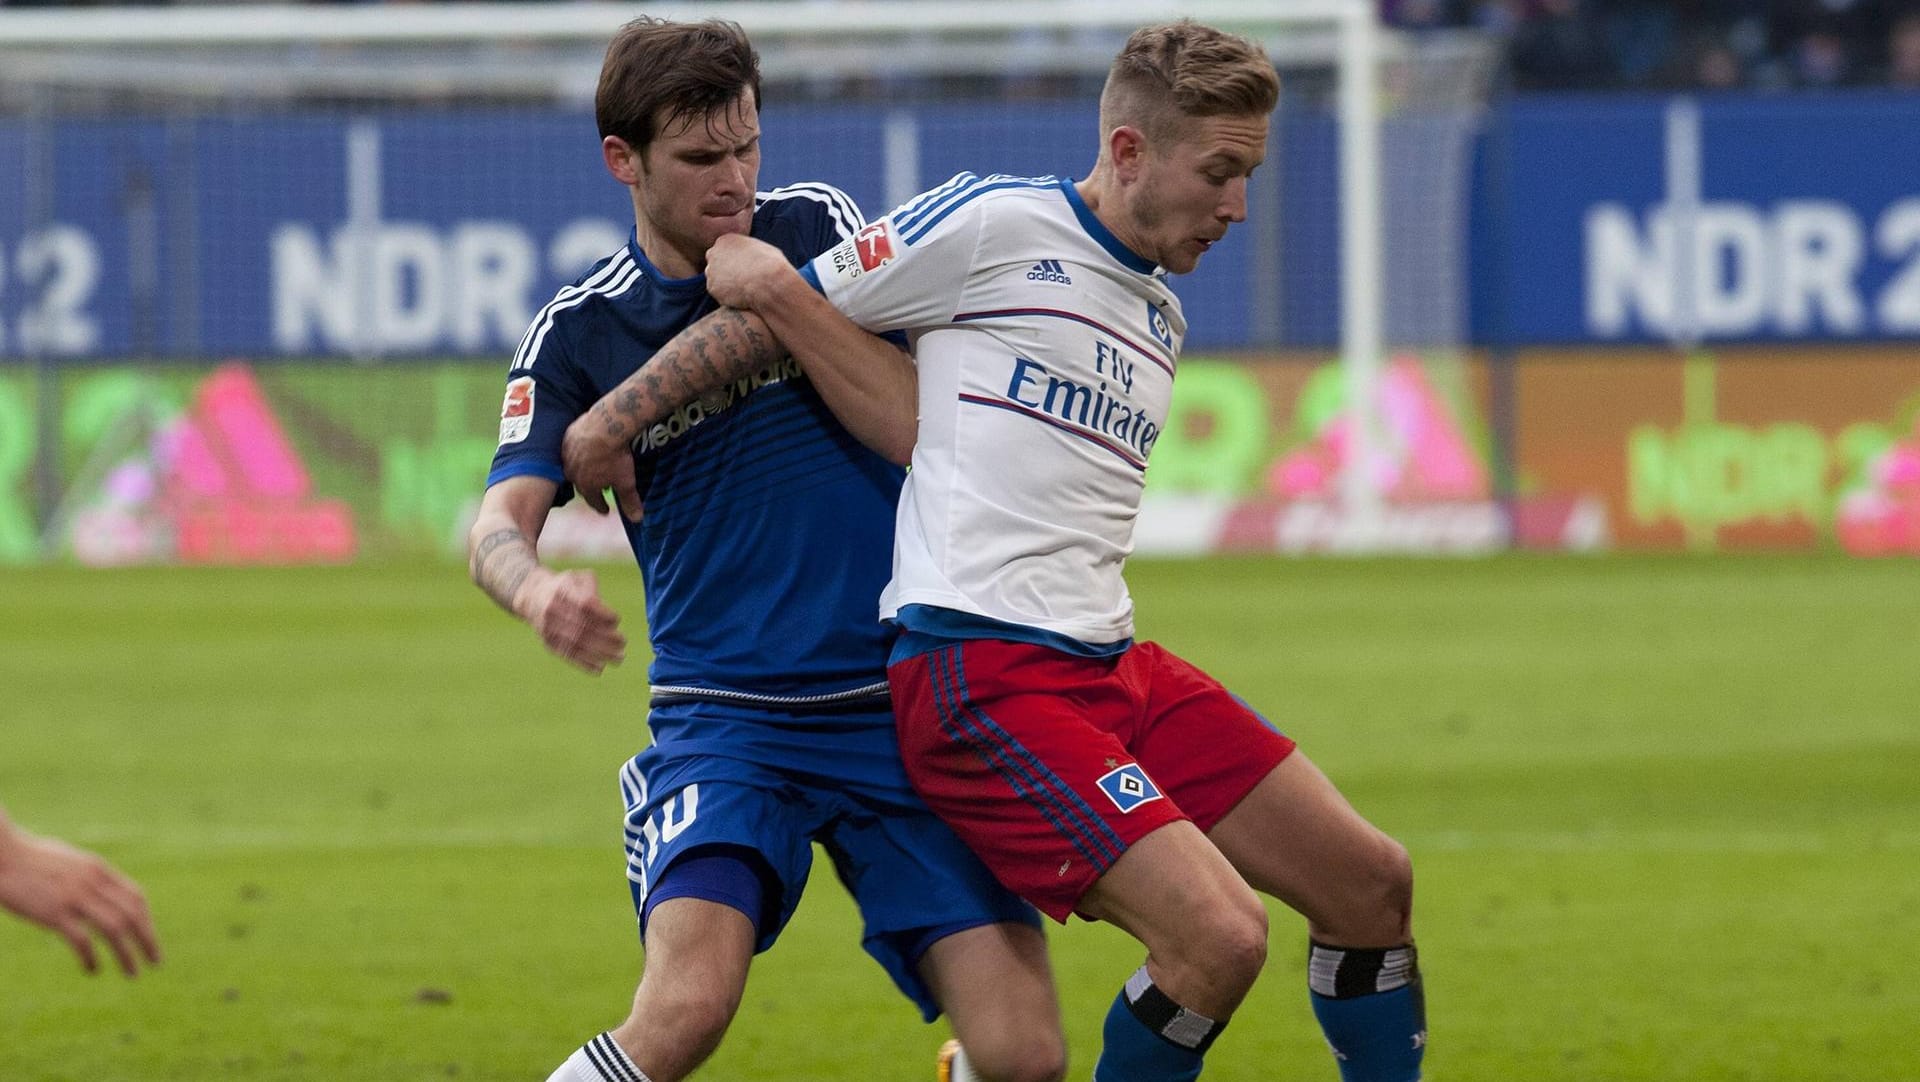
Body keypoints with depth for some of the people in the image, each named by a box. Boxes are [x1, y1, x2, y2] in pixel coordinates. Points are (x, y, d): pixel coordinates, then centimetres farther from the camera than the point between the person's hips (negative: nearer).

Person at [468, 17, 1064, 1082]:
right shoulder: (580, 331, 3)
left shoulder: (816, 228, 4)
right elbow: (500, 522, -9)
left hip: (908, 706, 2)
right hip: (724, 716, -1)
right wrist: (535, 588, -31)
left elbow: (916, 426, -7)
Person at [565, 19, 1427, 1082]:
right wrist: (614, 414, 0)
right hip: (980, 668, -8)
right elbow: (769, 294, -2)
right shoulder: (993, 222, -5)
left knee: (1369, 884, 4)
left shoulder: (1160, 318, 20)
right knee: (1218, 935, -22)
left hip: (1113, 664, 8)